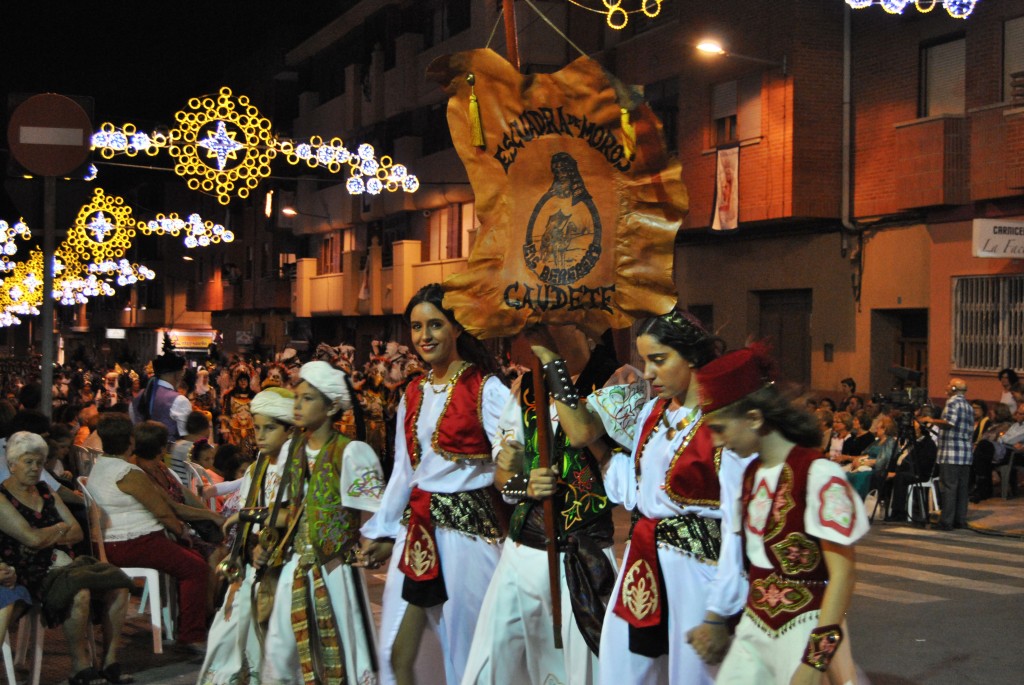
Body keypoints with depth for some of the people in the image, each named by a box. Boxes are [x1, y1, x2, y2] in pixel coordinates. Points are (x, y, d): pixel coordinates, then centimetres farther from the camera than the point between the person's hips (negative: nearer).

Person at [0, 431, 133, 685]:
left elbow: (77, 533, 13)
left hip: (63, 564, 7)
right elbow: (32, 538, -18)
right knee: (80, 594, -34)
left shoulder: (44, 491, 17)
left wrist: (48, 537, -6)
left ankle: (110, 661, -8)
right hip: (33, 575, -7)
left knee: (118, 587, -15)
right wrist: (61, 528, 1)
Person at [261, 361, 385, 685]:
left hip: (335, 566, -6)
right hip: (297, 564, 6)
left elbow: (376, 513, -13)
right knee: (280, 648, 8)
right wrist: (281, 544, 8)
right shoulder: (292, 450, 9)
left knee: (341, 649, 0)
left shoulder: (351, 452, -11)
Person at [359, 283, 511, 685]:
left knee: (465, 651, 4)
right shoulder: (414, 394, 12)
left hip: (467, 529, -6)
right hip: (417, 529, 6)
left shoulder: (485, 389, -8)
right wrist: (379, 531, 17)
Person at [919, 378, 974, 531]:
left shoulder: (953, 402, -8)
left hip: (951, 453, -8)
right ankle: (961, 520, 10)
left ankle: (946, 521, -10)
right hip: (966, 452, 8)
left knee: (948, 487, -8)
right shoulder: (968, 405, 18)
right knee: (962, 488, 9)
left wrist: (931, 420, -10)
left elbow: (949, 422, -22)